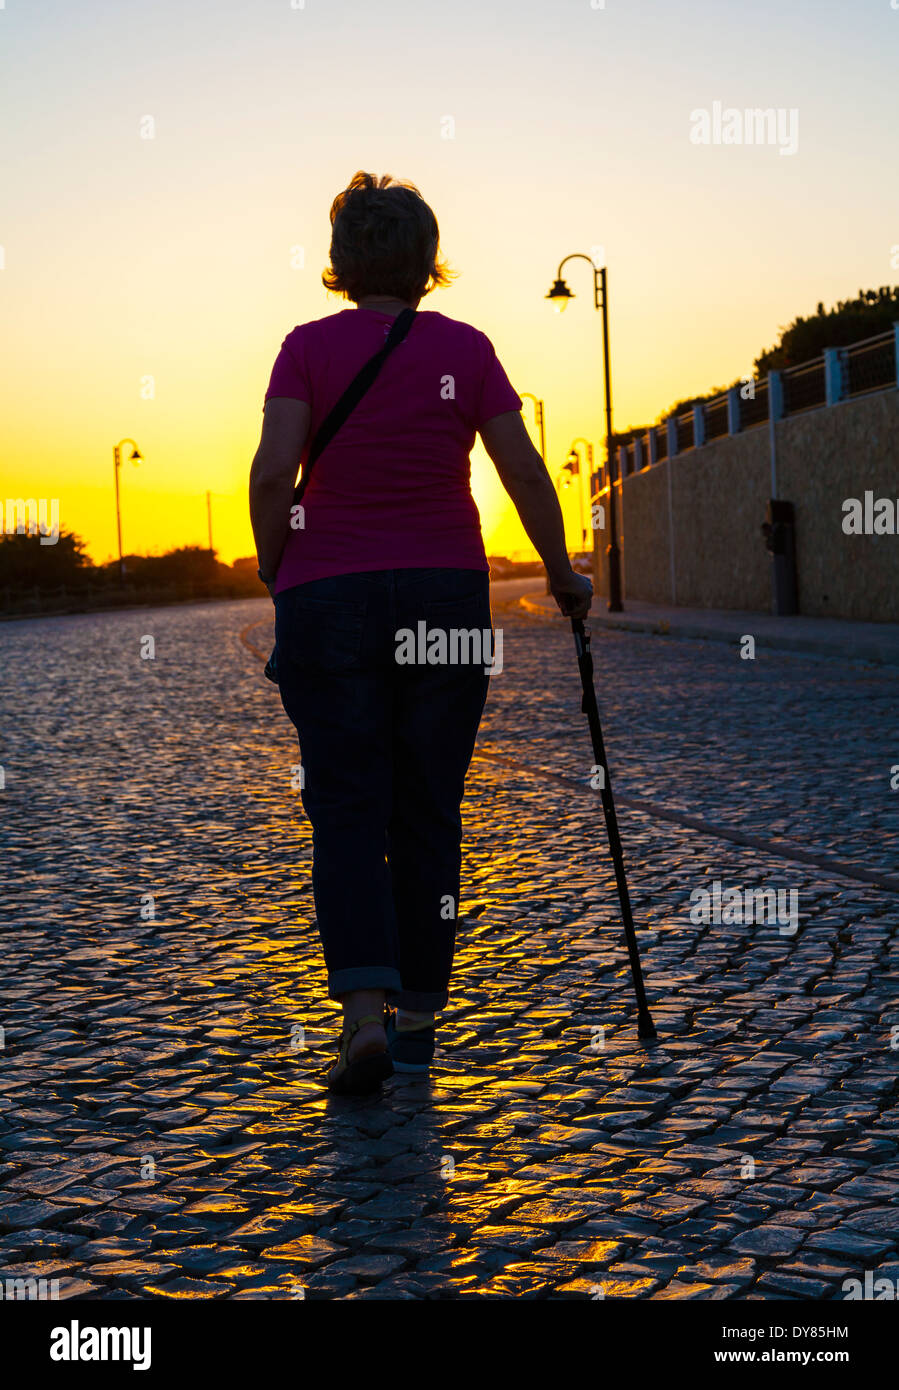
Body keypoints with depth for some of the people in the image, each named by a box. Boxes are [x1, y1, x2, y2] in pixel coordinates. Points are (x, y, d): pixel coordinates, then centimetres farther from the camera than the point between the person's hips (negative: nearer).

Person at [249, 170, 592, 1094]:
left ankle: (365, 1011, -15)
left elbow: (272, 473, -12)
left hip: (330, 598, -1)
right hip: (447, 596, 1)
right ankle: (417, 1017, 17)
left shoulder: (309, 347, -2)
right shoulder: (466, 349, 2)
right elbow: (526, 474, 0)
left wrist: (276, 569, 3)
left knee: (346, 809, 2)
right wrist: (562, 576, 12)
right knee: (428, 812, 10)